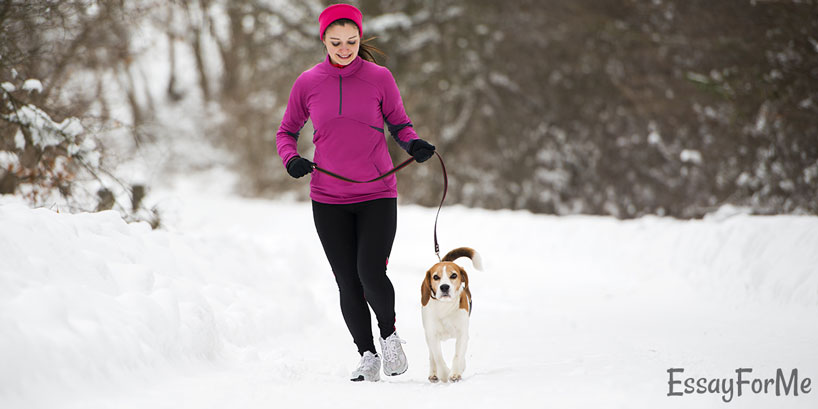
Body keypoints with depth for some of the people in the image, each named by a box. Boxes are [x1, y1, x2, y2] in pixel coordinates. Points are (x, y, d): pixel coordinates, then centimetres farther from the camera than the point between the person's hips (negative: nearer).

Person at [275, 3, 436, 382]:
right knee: (348, 283, 2)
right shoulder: (307, 84, 2)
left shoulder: (379, 78, -1)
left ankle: (389, 332, 13)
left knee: (371, 274, -15)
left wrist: (414, 144, -12)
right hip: (328, 200, 2)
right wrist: (291, 158, -7)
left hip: (378, 196, -1)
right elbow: (286, 131, 13)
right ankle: (367, 355, 19)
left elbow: (399, 124, 9)